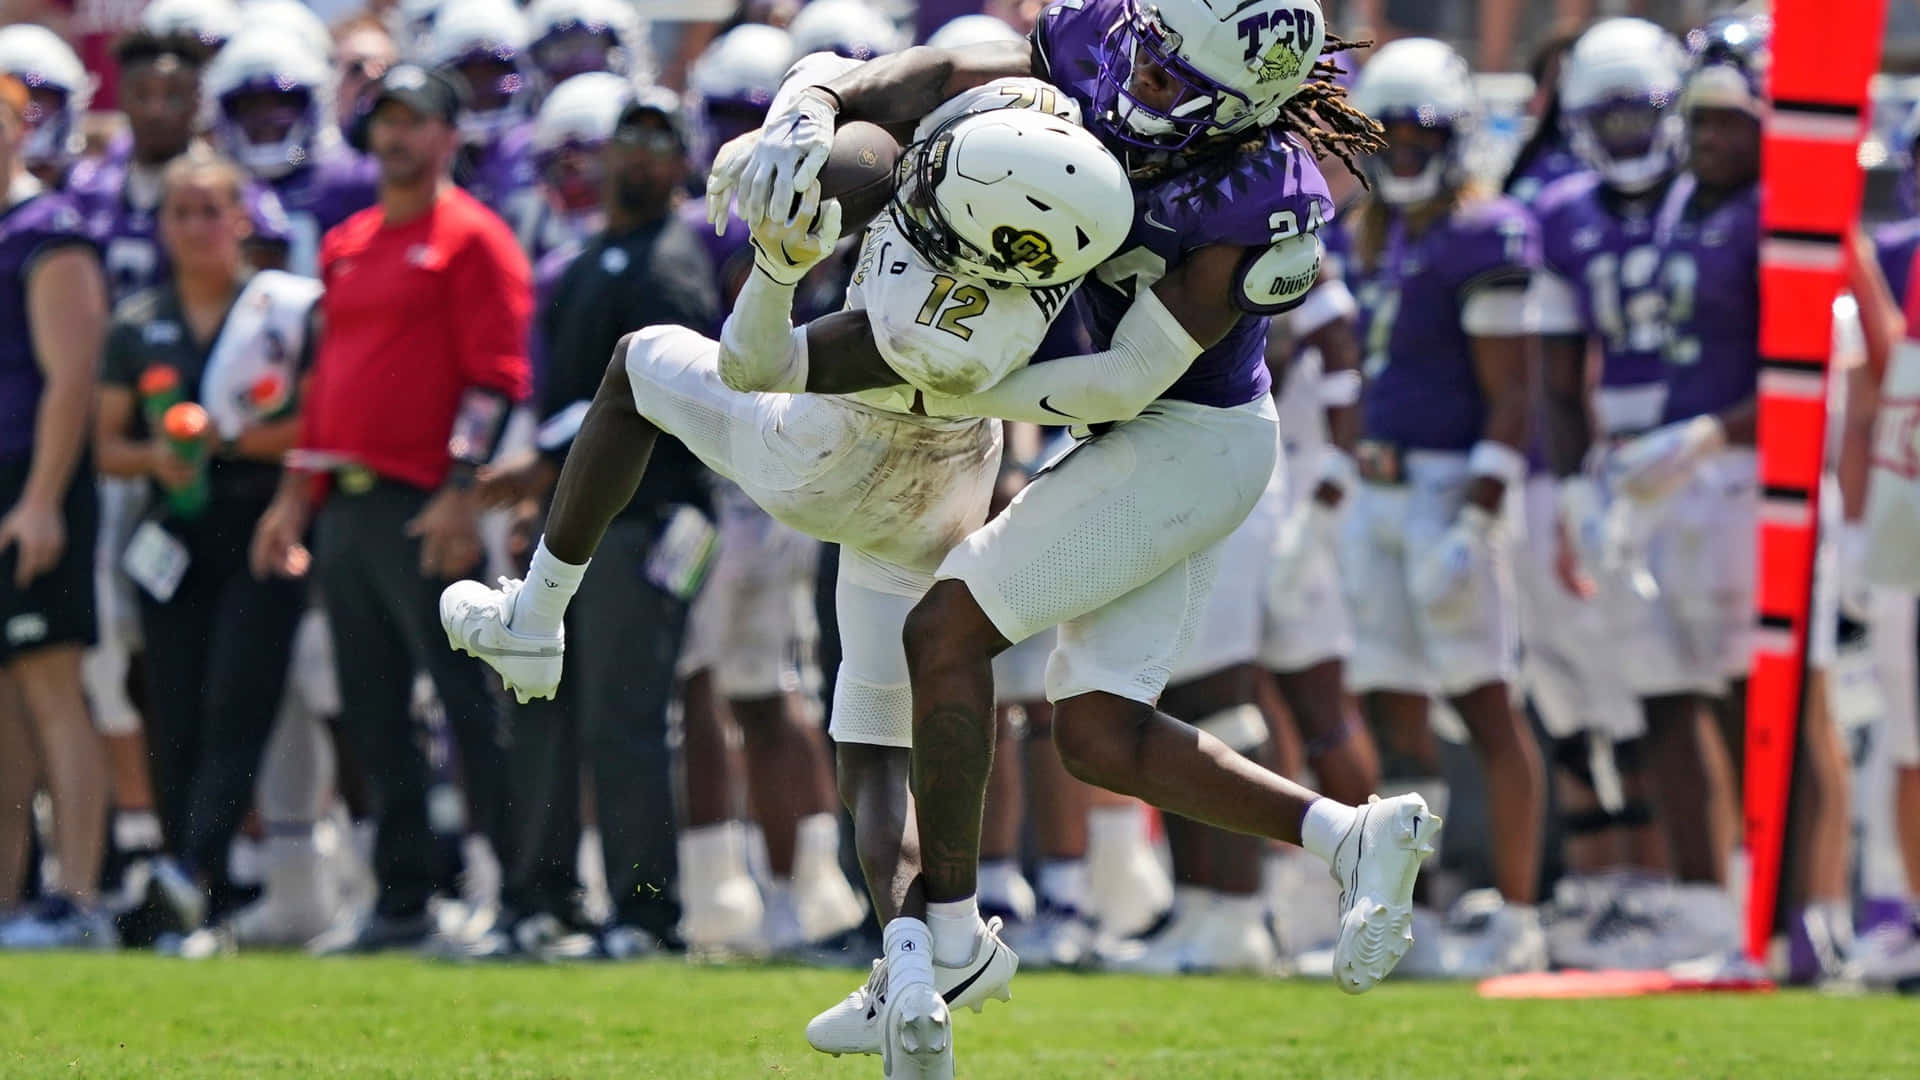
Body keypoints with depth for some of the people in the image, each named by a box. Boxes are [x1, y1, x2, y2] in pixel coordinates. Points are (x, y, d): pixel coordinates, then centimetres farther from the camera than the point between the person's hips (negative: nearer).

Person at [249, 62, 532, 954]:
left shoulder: (471, 239, -4)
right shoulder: (347, 246, 19)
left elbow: (495, 377, -11)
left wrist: (463, 490, -18)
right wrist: (297, 492, 19)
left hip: (427, 511, -8)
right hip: (345, 506, 8)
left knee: (469, 700, -8)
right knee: (371, 713, 8)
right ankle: (404, 898, 14)